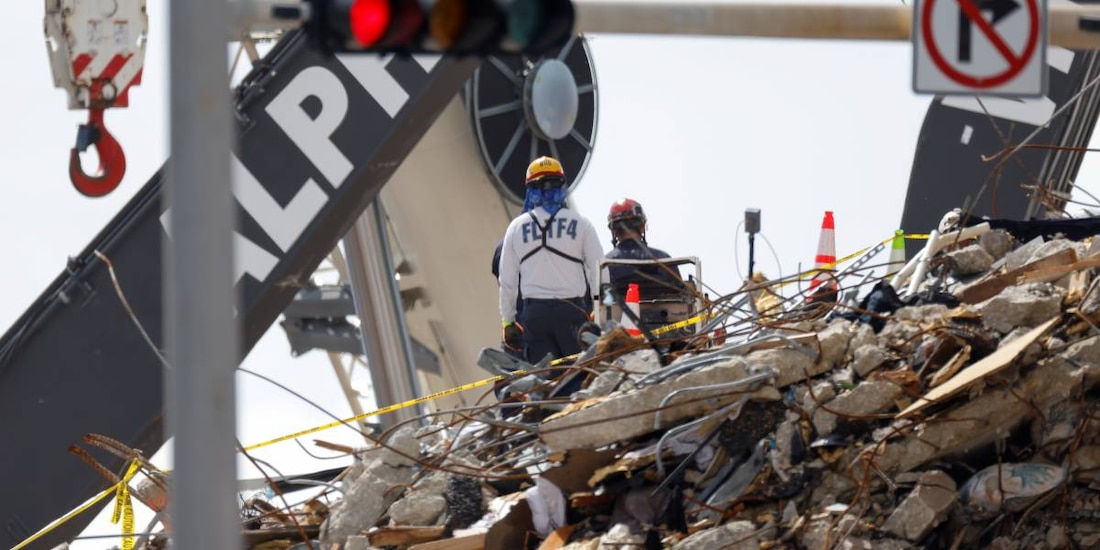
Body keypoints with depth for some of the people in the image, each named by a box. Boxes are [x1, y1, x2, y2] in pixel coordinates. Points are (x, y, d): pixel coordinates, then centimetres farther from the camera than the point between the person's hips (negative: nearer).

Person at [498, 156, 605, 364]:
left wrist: (508, 322, 17)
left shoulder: (517, 227, 6)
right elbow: (598, 271, -1)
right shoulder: (580, 224, 0)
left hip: (534, 313, 2)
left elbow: (507, 280, 10)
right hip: (571, 308, -2)